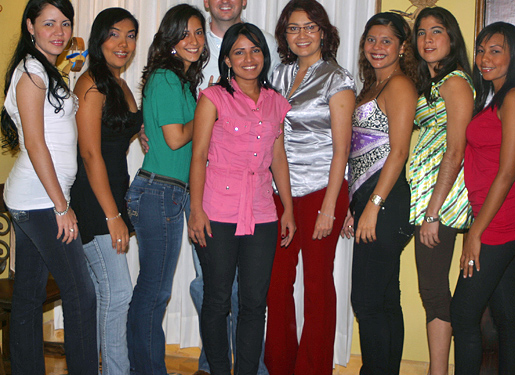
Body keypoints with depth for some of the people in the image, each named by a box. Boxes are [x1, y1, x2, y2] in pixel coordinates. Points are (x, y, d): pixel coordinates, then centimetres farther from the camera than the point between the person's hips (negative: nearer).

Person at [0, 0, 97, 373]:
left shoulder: (46, 71, 18)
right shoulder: (31, 70, -12)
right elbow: (35, 144, -17)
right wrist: (62, 207, -16)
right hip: (41, 200, -9)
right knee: (81, 293, -3)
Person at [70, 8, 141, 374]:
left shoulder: (121, 86, 15)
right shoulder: (92, 85, -13)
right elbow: (90, 154, -17)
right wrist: (113, 216, -18)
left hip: (113, 195, 9)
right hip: (93, 200, -9)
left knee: (98, 290, 13)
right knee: (118, 291, -5)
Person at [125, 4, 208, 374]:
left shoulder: (184, 79, 18)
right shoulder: (166, 78, -11)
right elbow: (175, 138, -15)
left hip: (171, 193, 9)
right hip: (159, 193, -9)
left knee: (153, 288, 13)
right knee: (155, 290, -1)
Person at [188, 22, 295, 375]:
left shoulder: (276, 102, 12)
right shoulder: (214, 98, 0)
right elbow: (198, 156, -4)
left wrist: (288, 208, 14)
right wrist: (196, 210, -10)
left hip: (261, 214, 4)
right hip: (219, 214, -3)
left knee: (255, 301, 5)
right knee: (217, 299, 4)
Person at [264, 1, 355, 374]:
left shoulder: (337, 79, -3)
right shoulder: (280, 75, 13)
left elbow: (341, 149, -8)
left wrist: (329, 207, -13)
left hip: (320, 191, -5)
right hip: (280, 191, 5)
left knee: (317, 282, 3)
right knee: (277, 282, 5)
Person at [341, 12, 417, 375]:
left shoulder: (399, 85, -8)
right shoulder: (373, 86, 20)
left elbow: (398, 152, -15)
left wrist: (373, 207, -19)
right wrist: (353, 208, 17)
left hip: (386, 204, -9)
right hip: (368, 201, 9)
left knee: (368, 301, -6)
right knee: (385, 300, 13)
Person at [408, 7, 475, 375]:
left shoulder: (455, 82, -8)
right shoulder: (427, 83, 20)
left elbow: (454, 153, -15)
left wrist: (433, 213, -18)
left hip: (440, 198, -9)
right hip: (424, 195, 9)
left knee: (434, 292, -5)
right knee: (434, 291, 10)